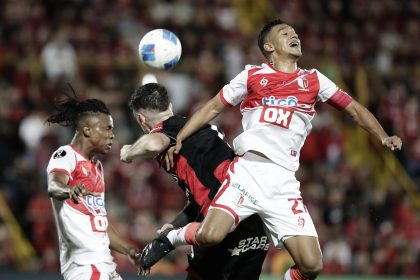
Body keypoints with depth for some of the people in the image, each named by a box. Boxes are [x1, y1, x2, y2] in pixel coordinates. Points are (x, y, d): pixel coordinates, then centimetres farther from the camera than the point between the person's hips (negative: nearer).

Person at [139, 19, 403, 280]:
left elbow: (355, 108, 15)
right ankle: (169, 237, 9)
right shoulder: (252, 76, 11)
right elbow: (212, 108, 17)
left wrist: (382, 136, 0)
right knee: (209, 236, -24)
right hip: (248, 171, -2)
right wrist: (178, 139, 8)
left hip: (283, 182, 2)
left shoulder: (313, 80, 15)